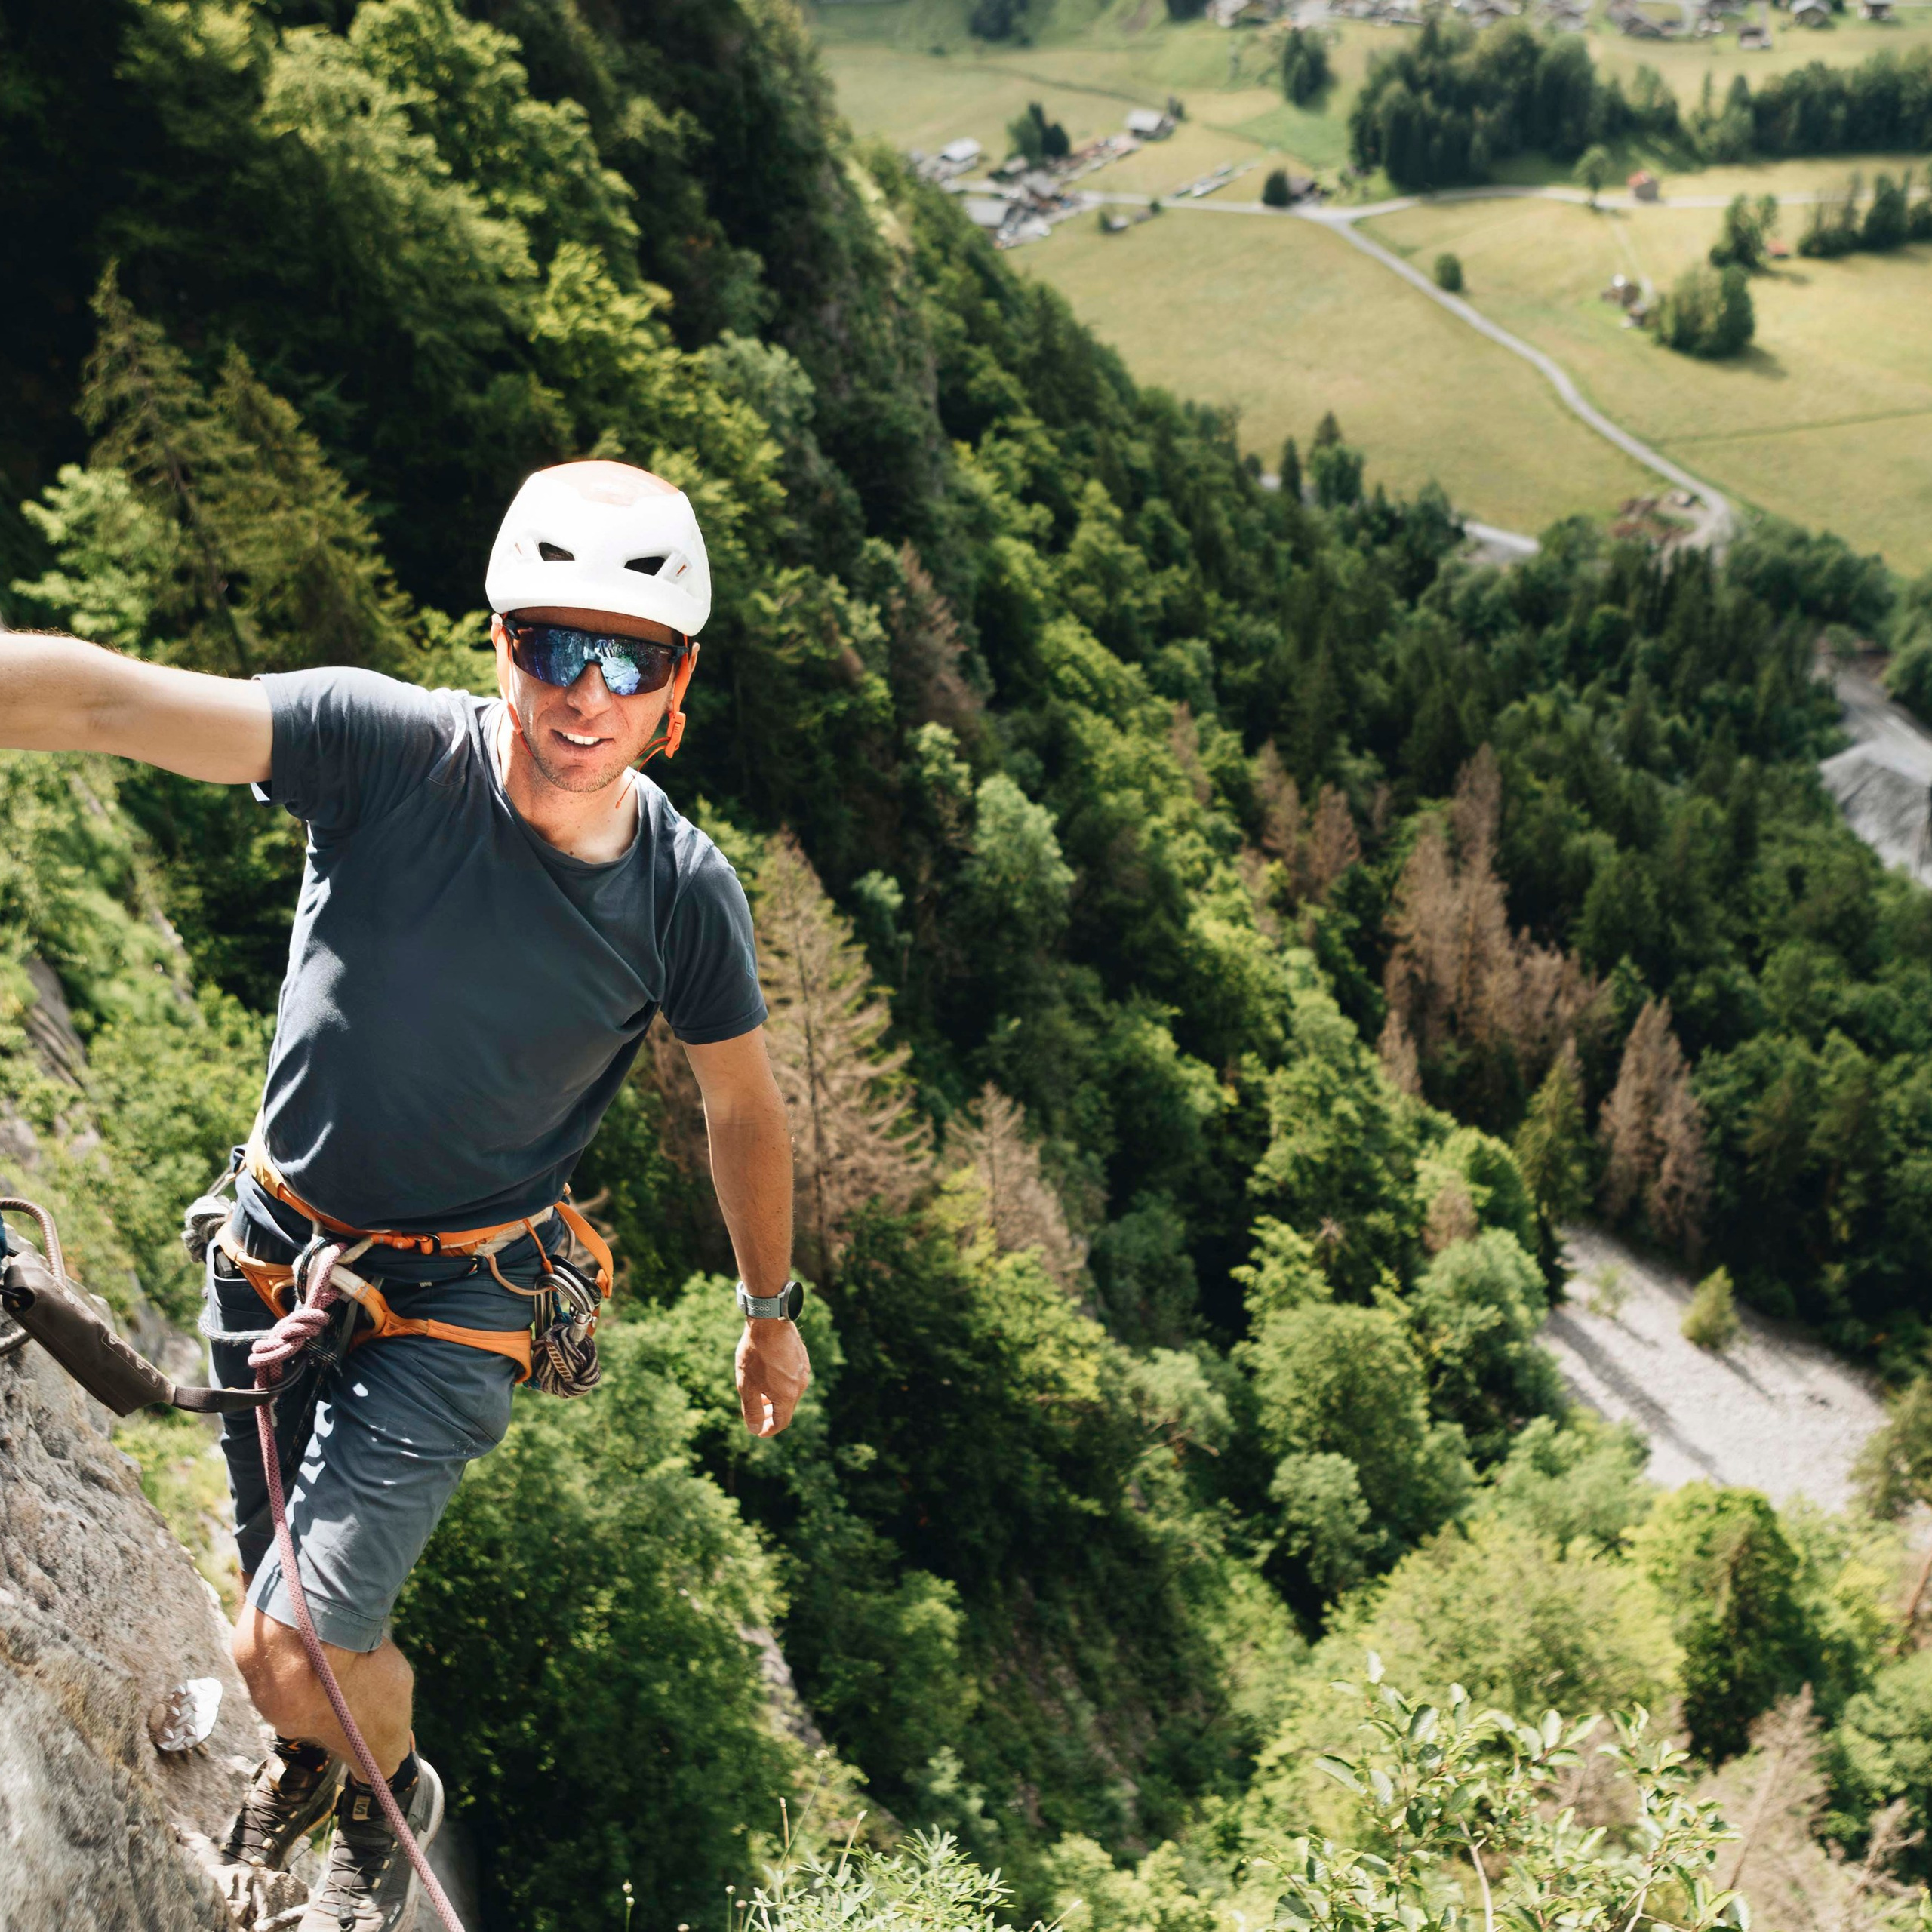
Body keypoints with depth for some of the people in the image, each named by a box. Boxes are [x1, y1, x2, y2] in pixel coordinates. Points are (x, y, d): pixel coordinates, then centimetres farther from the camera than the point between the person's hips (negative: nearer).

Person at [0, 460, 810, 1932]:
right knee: (283, 1600, 20)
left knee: (293, 1650, -10)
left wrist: (773, 1310, 10)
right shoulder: (389, 747, -21)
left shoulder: (687, 894, -16)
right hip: (279, 1245, 2)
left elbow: (744, 1110, -1)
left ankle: (390, 1803, 27)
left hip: (459, 1300, -2)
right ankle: (312, 1747, 58)